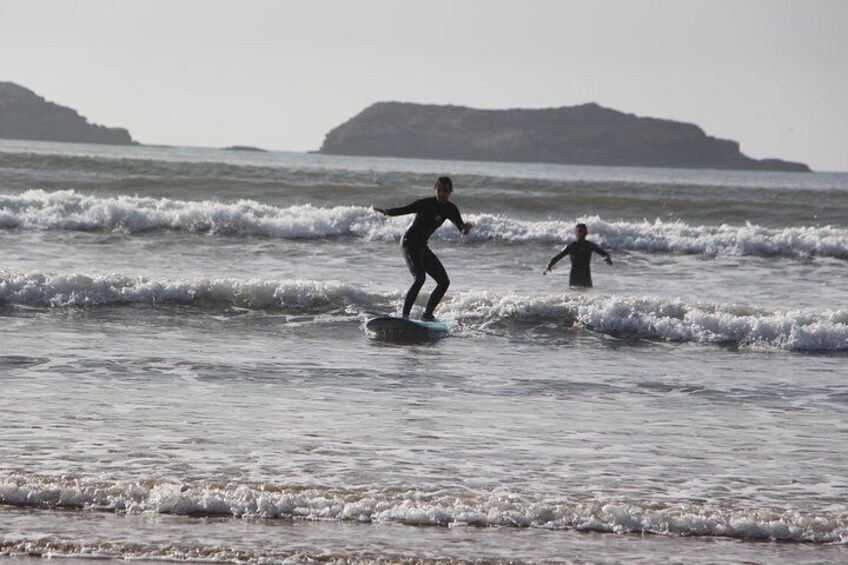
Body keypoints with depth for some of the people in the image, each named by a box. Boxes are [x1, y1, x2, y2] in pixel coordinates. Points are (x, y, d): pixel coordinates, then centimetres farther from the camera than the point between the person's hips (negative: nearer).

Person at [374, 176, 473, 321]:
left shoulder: (450, 209, 2)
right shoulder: (426, 204, -17)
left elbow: (461, 229, -1)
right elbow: (403, 210, -23)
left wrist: (465, 228, -26)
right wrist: (386, 211, -41)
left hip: (422, 247, 8)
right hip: (409, 243, -8)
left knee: (444, 282, 7)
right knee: (420, 277, -28)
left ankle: (427, 315, 14)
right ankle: (405, 316, -31)